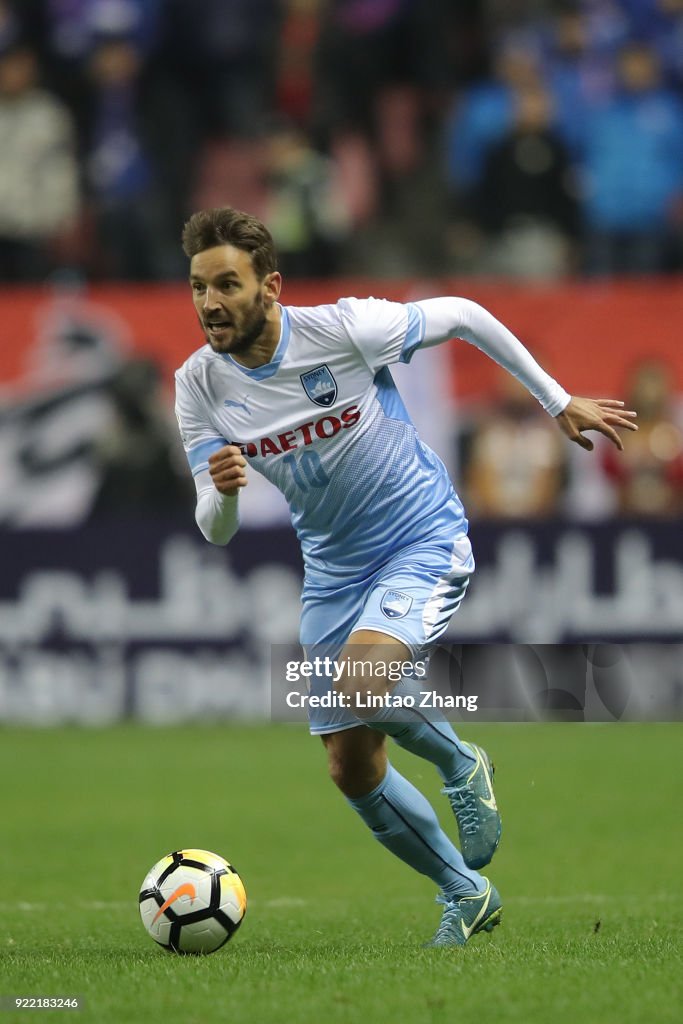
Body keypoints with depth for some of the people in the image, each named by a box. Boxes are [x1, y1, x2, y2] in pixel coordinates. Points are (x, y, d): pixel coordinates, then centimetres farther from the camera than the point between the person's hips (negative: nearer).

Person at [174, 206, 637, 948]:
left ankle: (459, 764, 0)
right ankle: (466, 895, 26)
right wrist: (222, 492, -33)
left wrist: (557, 401, 1)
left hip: (423, 544, -5)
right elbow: (214, 532, -8)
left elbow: (462, 316, -6)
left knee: (358, 688, -32)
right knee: (352, 770, 4)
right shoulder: (200, 385, -10)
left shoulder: (343, 330, -22)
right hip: (332, 570, 5)